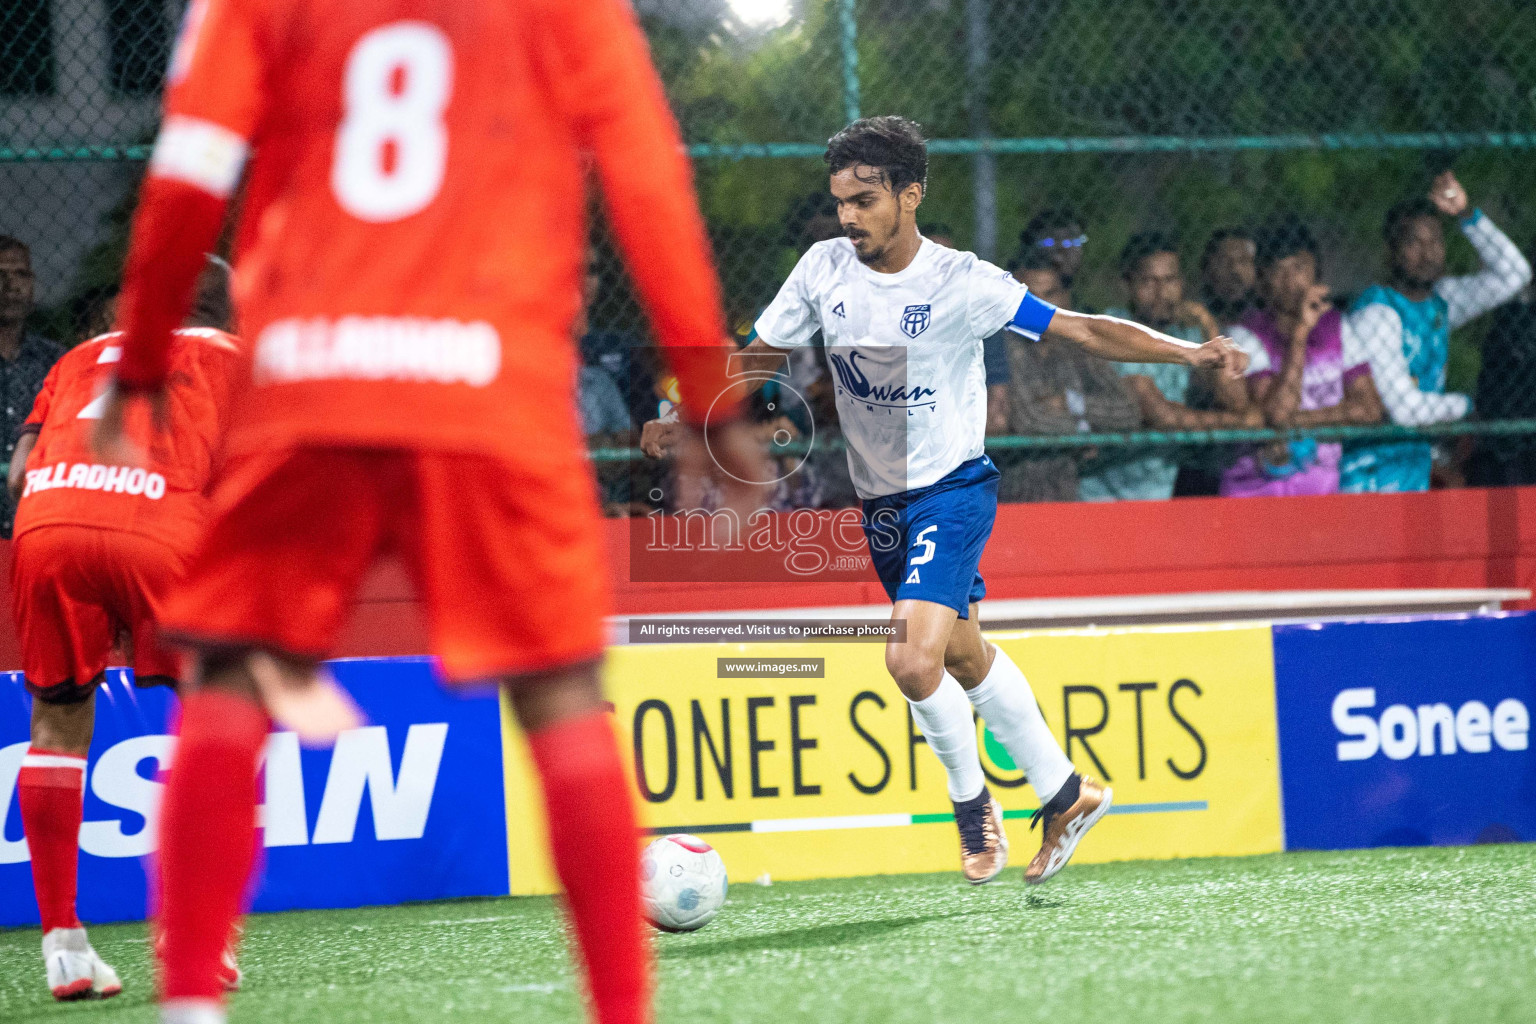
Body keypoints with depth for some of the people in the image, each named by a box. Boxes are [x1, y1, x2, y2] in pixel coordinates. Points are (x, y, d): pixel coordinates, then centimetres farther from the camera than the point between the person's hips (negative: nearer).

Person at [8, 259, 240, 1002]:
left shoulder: (82, 357, 33)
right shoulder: (232, 357, 26)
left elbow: (20, 473, 23)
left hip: (45, 524, 2)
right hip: (159, 529, -2)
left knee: (58, 724, 14)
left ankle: (62, 943, 10)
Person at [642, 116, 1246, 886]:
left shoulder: (961, 282, -16)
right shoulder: (824, 269, -3)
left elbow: (1079, 330, -13)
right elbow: (761, 356, 8)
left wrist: (1189, 352, -22)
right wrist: (688, 423, -6)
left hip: (952, 489, -6)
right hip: (881, 501, 6)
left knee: (913, 659, -22)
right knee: (963, 656, 17)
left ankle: (970, 797, 5)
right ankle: (1064, 796, 35)